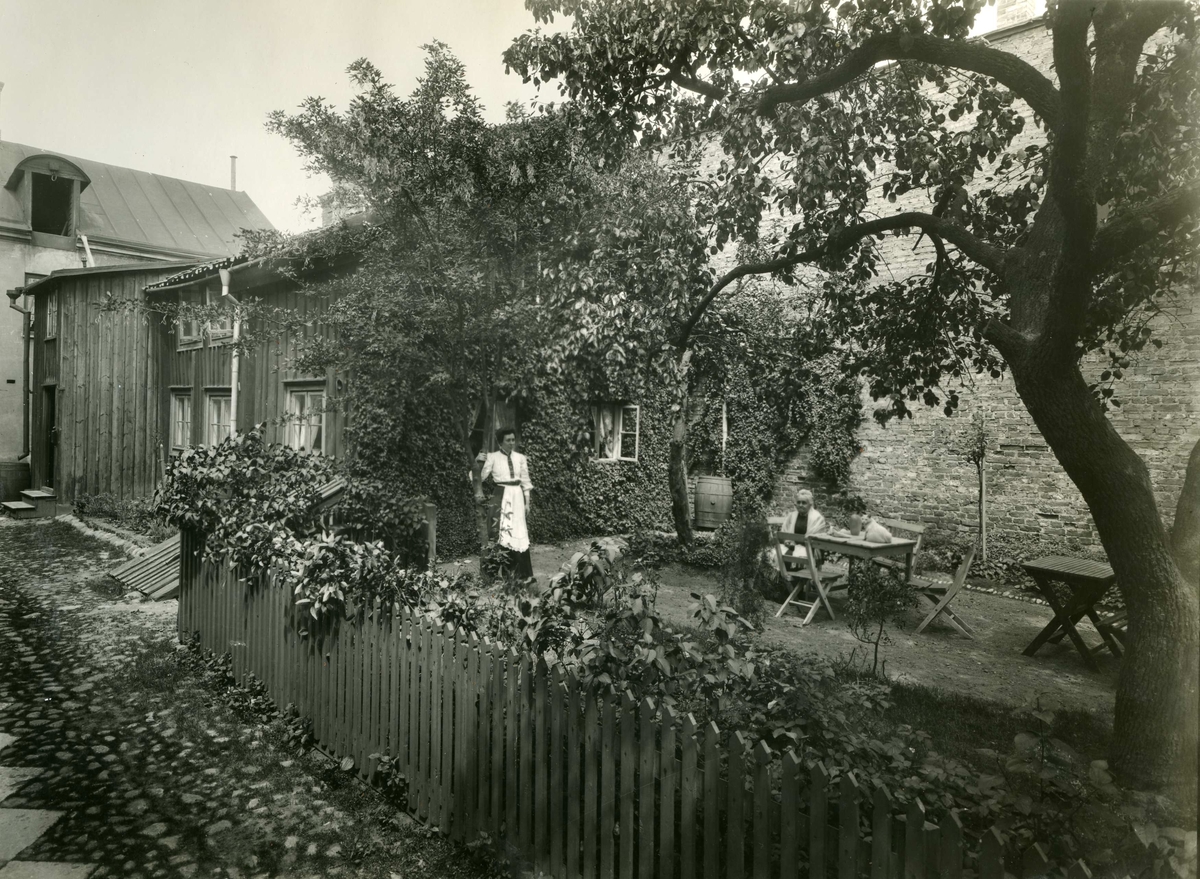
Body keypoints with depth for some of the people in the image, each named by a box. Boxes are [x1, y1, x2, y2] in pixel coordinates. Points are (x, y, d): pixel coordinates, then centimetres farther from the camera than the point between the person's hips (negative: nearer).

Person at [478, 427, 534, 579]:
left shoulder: (520, 458, 7)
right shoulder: (493, 457, -1)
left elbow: (525, 481, 10)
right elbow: (480, 476, -6)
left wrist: (527, 502, 7)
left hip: (517, 495, 2)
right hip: (501, 496, -2)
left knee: (520, 532, 2)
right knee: (503, 532, -2)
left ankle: (524, 572, 7)